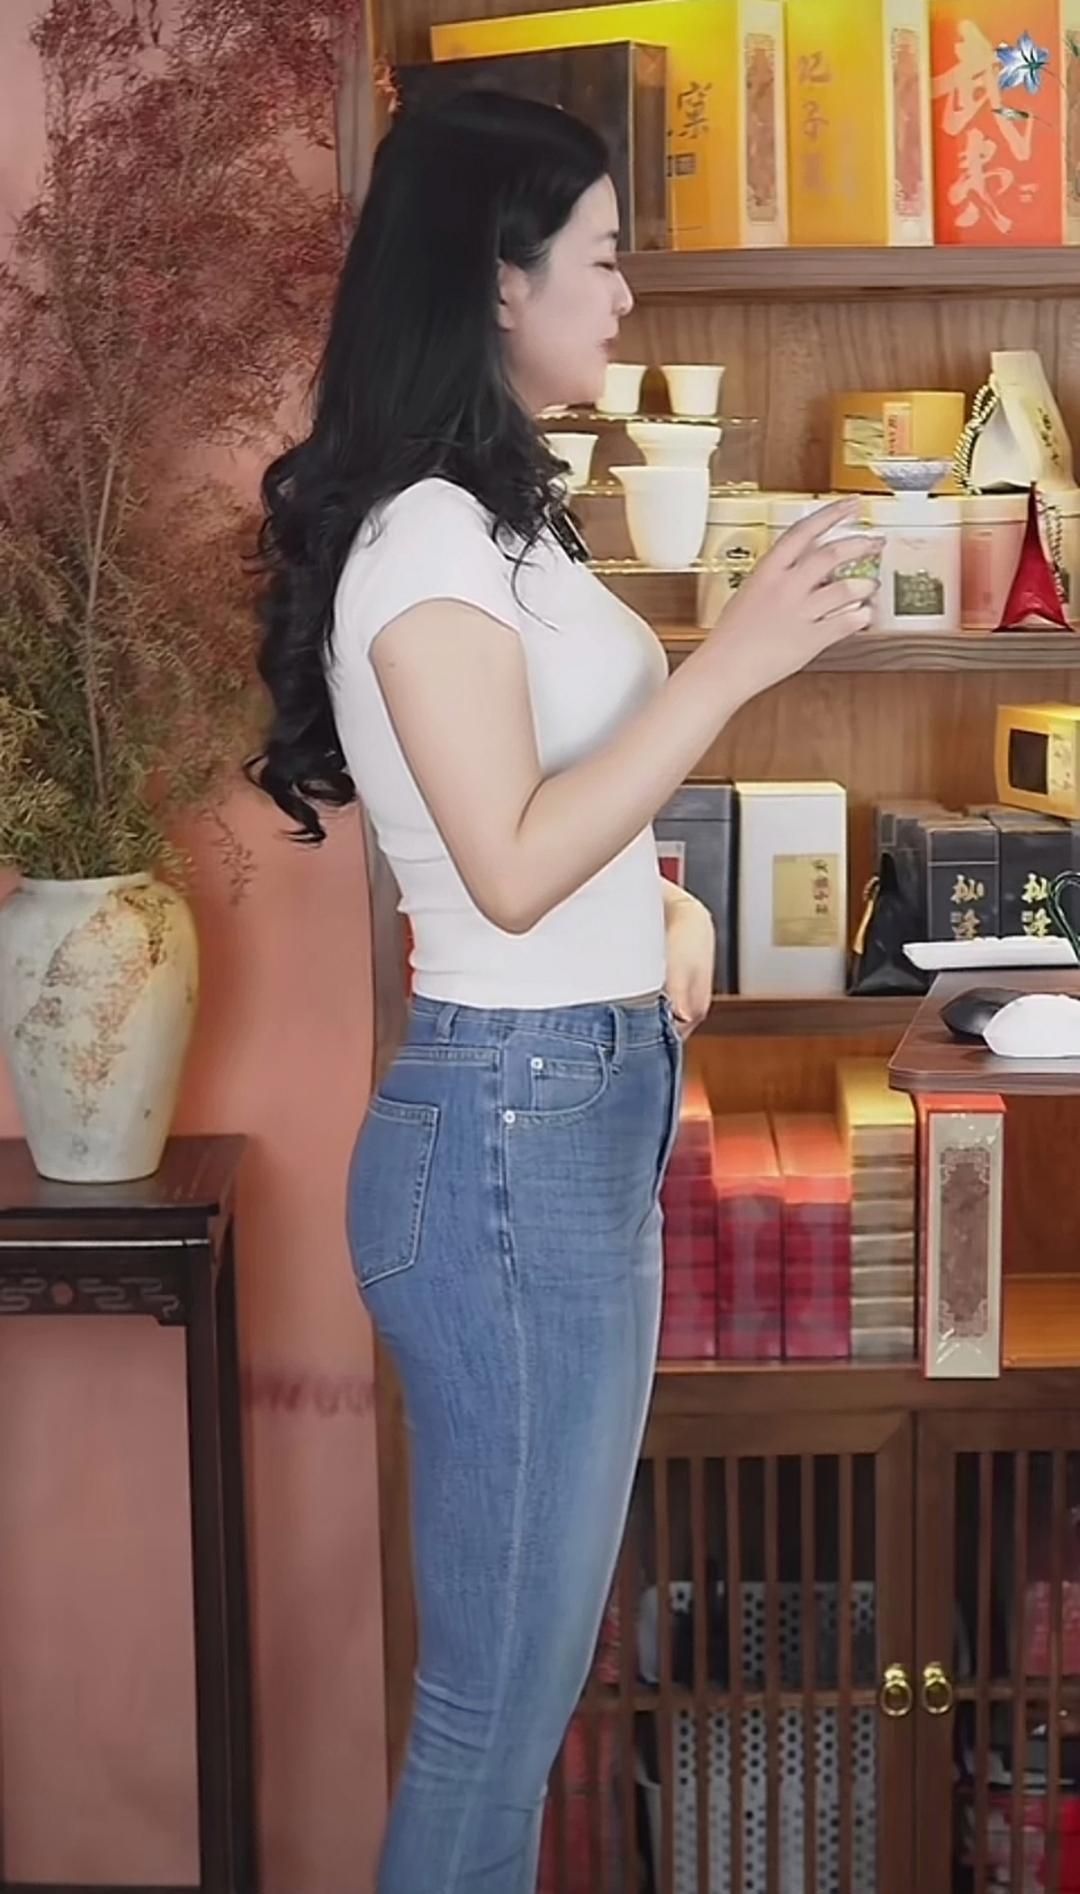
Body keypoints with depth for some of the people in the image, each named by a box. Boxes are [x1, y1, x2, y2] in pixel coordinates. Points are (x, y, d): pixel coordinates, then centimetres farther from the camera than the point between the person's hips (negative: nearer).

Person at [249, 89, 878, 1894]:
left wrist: (665, 900, 7)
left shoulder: (495, 516, 14)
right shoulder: (423, 534, -15)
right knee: (503, 1681, 0)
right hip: (509, 1130, -10)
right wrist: (731, 662, -21)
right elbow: (510, 868, -22)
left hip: (584, 1112, 10)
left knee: (535, 1662, 17)